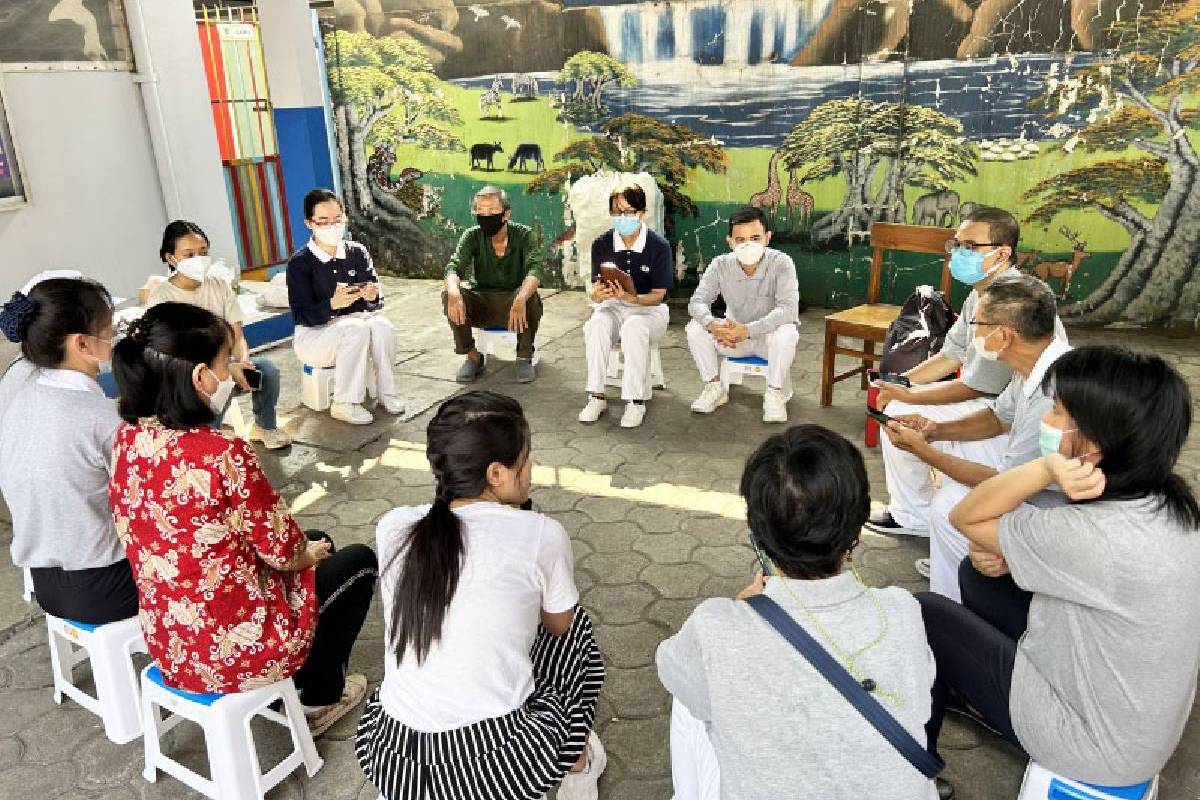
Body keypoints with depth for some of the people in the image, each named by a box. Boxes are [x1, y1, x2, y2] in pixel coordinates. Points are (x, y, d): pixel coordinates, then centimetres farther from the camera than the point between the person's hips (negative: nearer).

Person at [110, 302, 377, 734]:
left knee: (317, 543, 27)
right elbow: (282, 549, -19)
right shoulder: (223, 454, -30)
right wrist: (309, 552, 4)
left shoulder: (127, 439, -6)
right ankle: (320, 696, 30)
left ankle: (294, 682, 36)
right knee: (358, 561, 17)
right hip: (235, 651, -7)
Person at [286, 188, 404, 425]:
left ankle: (385, 392, -14)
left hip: (355, 323, 4)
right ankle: (344, 404, -24)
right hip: (314, 333, -3)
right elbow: (302, 316, -16)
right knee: (357, 329, -33)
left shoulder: (357, 252, 1)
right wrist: (333, 304, -34)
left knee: (382, 326, -28)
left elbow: (377, 302, -2)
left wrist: (372, 297, -27)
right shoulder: (300, 262, -9)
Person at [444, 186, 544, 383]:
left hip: (515, 303, -2)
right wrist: (454, 292, -42)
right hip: (480, 305, 2)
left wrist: (521, 299, -48)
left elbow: (534, 271, -26)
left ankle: (524, 357, -12)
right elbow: (454, 267, -17)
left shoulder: (524, 234, -11)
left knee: (531, 297, -34)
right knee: (449, 295, -25)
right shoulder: (472, 236, -4)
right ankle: (473, 357, -8)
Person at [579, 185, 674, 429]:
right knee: (596, 324, -31)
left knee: (634, 327, -36)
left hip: (650, 308, -2)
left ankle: (636, 401, -28)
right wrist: (599, 294, -28)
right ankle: (596, 397, -24)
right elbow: (596, 293, -2)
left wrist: (630, 297, -31)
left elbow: (658, 296, -11)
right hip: (613, 306, 3)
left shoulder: (659, 246, -11)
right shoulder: (602, 244, -2)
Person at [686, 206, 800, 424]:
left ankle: (775, 393, -13)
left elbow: (788, 309, -32)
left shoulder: (781, 263, -22)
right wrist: (712, 324, -39)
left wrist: (748, 330, -43)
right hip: (733, 336, 3)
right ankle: (714, 387, -3)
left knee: (786, 332, -36)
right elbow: (697, 301, -15)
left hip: (768, 335, -3)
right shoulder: (721, 265, -12)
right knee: (695, 327, -21)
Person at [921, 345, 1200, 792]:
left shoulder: (1101, 535, -37)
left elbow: (965, 518, -24)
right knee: (979, 573, 15)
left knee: (925, 613, 5)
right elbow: (1060, 554, 6)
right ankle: (974, 694, 39)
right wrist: (1007, 555, -12)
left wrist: (1044, 469, -37)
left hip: (1098, 744, -7)